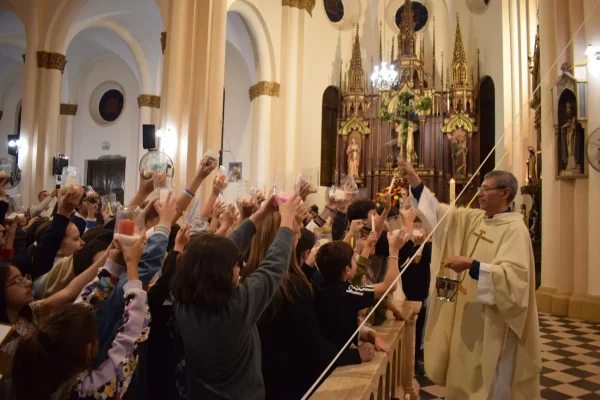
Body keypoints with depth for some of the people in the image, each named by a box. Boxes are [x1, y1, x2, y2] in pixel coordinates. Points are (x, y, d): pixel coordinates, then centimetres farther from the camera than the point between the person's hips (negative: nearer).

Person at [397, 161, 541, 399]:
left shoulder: (515, 229, -16)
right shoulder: (473, 219, 5)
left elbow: (514, 275, -26)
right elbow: (439, 212, 4)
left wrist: (472, 265, -32)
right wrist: (414, 181, -4)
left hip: (492, 322, -7)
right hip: (468, 316, 7)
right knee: (465, 378, 20)